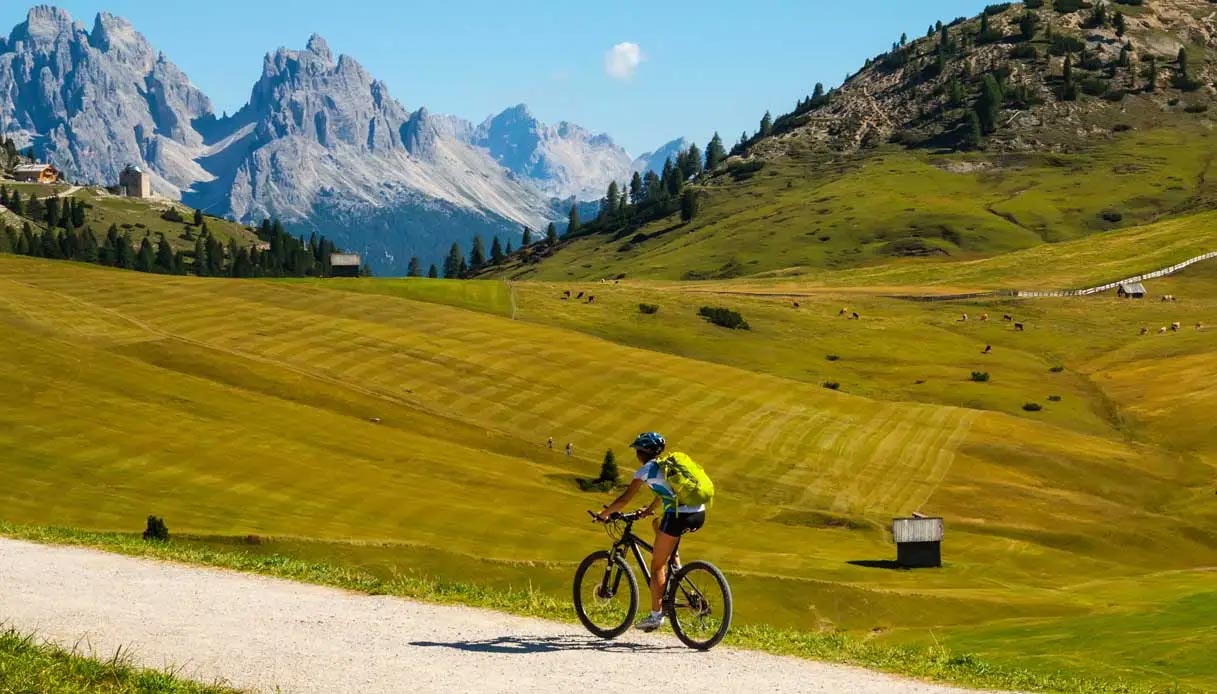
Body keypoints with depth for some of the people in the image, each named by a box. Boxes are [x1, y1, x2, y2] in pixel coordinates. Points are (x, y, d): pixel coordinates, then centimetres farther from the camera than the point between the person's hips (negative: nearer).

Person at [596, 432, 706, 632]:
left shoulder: (647, 469, 2)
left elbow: (624, 499, 1)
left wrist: (604, 514, 14)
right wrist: (649, 510, 51)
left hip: (679, 516, -7)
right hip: (699, 515, 7)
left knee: (657, 566, 6)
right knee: (659, 524, 36)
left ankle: (656, 615, 5)